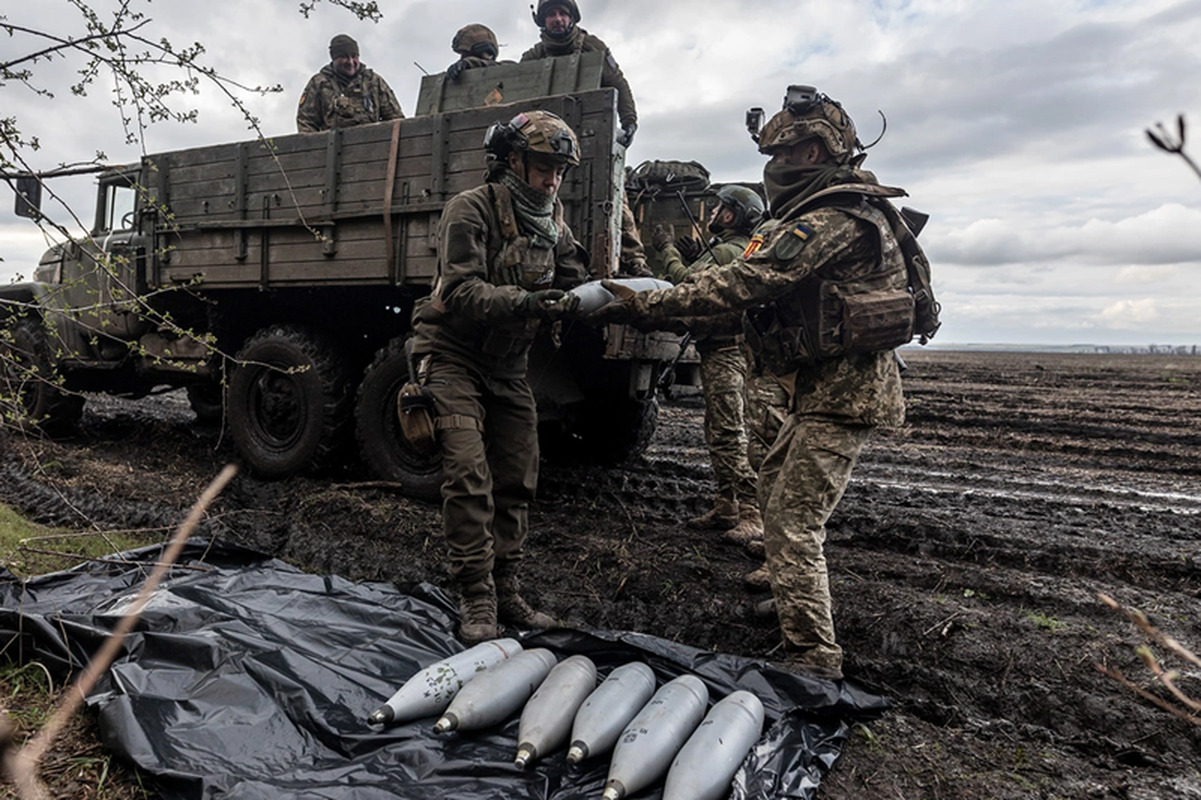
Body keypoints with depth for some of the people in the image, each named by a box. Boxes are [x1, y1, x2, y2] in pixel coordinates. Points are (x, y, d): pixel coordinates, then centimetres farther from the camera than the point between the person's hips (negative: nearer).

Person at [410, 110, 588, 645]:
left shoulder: (552, 221, 7)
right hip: (454, 356, -6)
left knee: (517, 482, 7)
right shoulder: (471, 210, -14)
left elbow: (574, 285, 3)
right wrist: (524, 303, -38)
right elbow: (460, 292, -24)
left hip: (508, 365, 7)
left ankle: (505, 590, 20)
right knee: (470, 477, -14)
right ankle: (476, 600, -2)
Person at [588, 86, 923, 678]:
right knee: (773, 485, 23)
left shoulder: (834, 220, -17)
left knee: (793, 523, -10)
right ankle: (795, 603, 40)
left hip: (841, 392, -11)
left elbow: (745, 282, -26)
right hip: (829, 385, 11)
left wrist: (648, 306, -25)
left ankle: (814, 657, 0)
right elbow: (766, 284, 16)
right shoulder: (844, 211, 18)